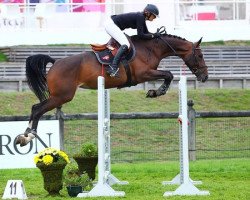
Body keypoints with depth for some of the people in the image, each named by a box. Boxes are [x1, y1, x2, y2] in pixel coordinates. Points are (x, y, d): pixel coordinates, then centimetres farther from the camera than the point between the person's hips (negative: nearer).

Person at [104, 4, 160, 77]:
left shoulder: (142, 17, 11)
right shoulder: (140, 17, -18)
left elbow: (146, 33, 17)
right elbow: (140, 35, -20)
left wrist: (157, 34, 4)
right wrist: (153, 35, -12)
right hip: (111, 24, -11)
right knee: (125, 45, -22)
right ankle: (113, 67, -30)